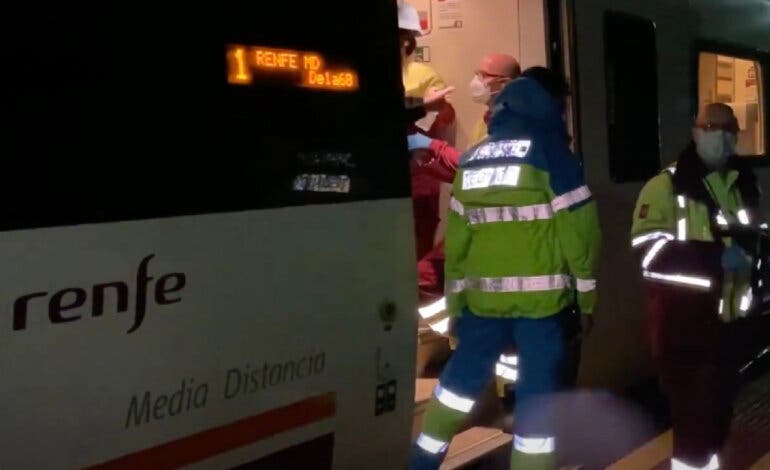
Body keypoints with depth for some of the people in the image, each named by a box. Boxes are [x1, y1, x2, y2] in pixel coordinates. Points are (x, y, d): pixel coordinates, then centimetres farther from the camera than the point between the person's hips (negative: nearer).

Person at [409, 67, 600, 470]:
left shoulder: (472, 160, 11)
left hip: (483, 296, 5)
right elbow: (578, 229, -8)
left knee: (464, 372, 21)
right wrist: (586, 294, 1)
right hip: (541, 296, -5)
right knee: (538, 389, 4)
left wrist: (454, 301, 16)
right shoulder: (550, 152, -5)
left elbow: (456, 237, 11)